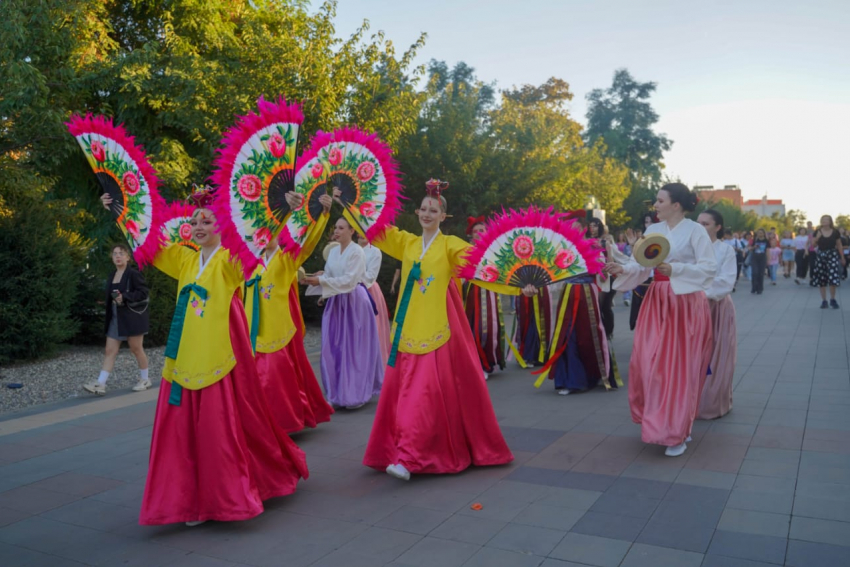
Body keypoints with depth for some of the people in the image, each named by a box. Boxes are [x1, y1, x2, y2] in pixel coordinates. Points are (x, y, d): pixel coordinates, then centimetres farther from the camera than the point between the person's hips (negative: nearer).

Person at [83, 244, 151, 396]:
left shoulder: (134, 274, -11)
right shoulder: (112, 275, 11)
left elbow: (143, 292, -17)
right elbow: (110, 295, 19)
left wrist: (125, 298, -24)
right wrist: (114, 299, 0)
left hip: (132, 317, -7)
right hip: (115, 318, 7)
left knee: (136, 349, 4)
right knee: (110, 351, 2)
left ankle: (145, 379, 21)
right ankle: (100, 384, 0)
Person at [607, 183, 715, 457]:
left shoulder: (695, 230, -7)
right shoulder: (652, 230, 8)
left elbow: (709, 267, -13)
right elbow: (640, 265, 4)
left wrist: (674, 269, -22)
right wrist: (622, 269, -15)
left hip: (686, 304, -5)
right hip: (657, 302, 5)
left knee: (679, 367, -2)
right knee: (647, 362, 2)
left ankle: (677, 433, 9)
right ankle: (656, 421, 21)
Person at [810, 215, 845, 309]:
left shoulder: (835, 232, -1)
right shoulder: (817, 232, 0)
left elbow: (839, 245, 6)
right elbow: (813, 245, 0)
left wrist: (842, 258, 8)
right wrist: (817, 237, -17)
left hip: (832, 255, -1)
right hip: (821, 256, 1)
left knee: (833, 278, -8)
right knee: (821, 279, 2)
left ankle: (832, 300, 8)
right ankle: (824, 301, 10)